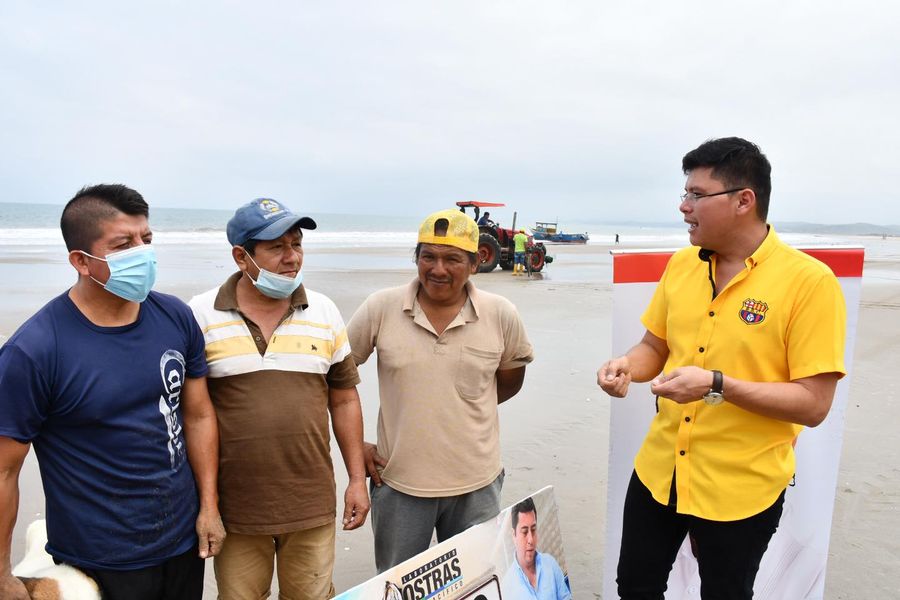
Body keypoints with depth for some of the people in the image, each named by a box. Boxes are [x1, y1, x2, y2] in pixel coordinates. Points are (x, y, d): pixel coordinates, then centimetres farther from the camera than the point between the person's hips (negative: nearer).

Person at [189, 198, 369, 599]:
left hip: (312, 504, 2)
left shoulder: (324, 313, 0)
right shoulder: (201, 315, -7)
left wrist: (357, 479, 5)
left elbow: (343, 400, 6)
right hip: (235, 506, -1)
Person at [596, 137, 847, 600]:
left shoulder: (809, 281, -16)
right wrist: (626, 366, -11)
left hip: (741, 487, -4)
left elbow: (813, 404, -17)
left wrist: (718, 385, -28)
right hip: (658, 470, 5)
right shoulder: (681, 264, 0)